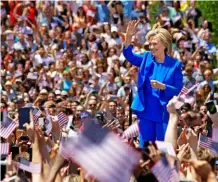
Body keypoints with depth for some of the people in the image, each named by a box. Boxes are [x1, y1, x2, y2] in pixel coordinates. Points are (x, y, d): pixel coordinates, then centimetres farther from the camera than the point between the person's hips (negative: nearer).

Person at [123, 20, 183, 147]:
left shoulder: (175, 65, -5)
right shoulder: (147, 58, 5)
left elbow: (178, 90, -7)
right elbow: (129, 56, -10)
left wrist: (162, 86, -24)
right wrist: (129, 37, -25)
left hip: (164, 114, -4)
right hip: (146, 112, 4)